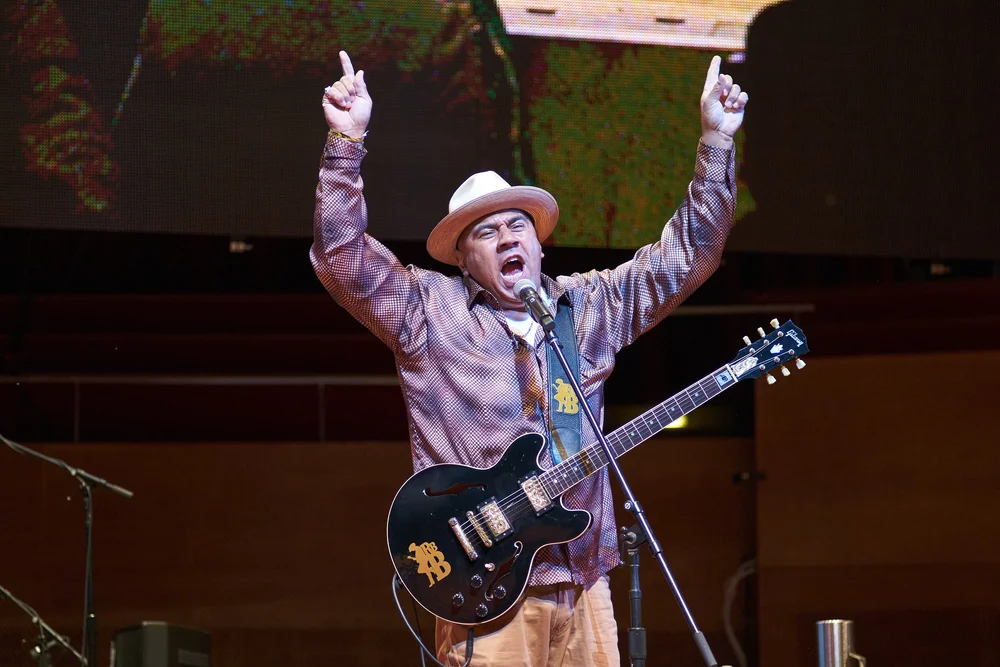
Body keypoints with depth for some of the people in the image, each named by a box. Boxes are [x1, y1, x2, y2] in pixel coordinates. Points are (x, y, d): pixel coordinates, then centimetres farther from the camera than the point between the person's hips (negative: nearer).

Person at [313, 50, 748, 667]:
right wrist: (347, 141, -16)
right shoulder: (430, 310, 4)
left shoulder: (590, 305, 15)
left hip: (582, 584, 4)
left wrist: (717, 141, 11)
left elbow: (686, 254, 17)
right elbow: (342, 257, -7)